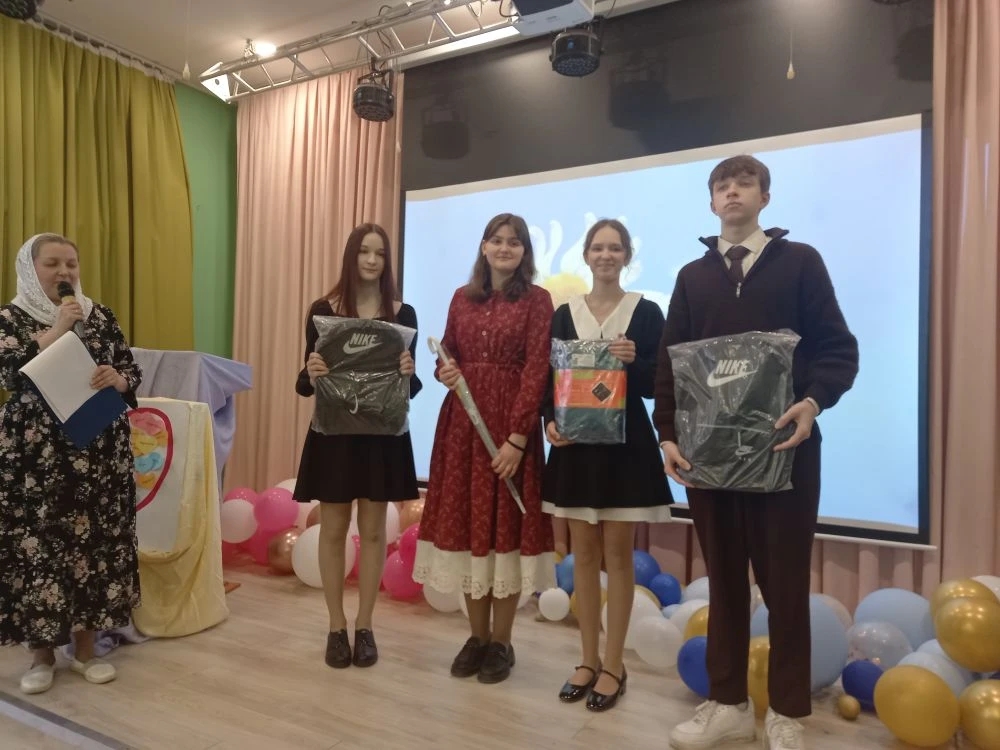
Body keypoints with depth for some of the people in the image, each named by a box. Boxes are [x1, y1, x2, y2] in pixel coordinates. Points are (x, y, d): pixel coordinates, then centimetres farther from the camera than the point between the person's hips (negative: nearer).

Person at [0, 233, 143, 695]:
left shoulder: (101, 316, 10)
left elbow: (133, 372, 7)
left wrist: (118, 379, -14)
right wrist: (56, 331, -18)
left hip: (99, 453, 3)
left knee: (95, 540, 5)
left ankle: (85, 647, 20)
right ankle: (41, 652, 19)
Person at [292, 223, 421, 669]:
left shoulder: (403, 314, 2)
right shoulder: (323, 310, -1)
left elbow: (411, 386, 2)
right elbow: (305, 383, 0)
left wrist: (408, 373, -20)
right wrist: (311, 375, -22)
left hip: (383, 434, 1)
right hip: (334, 432, 0)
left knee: (373, 530, 8)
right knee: (333, 529, 7)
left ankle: (365, 627, 23)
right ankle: (336, 628, 23)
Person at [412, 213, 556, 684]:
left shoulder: (536, 300, -2)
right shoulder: (463, 298, 12)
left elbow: (536, 371, -9)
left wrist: (517, 437, -16)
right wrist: (444, 372, -7)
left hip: (510, 424, -4)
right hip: (461, 422, 5)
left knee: (504, 526, 2)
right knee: (465, 524, 8)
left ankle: (501, 643, 18)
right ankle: (477, 636, 24)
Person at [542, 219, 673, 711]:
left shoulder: (647, 313, -1)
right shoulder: (564, 314, 7)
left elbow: (657, 385, -3)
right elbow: (549, 378, 5)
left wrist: (634, 362, -22)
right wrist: (550, 421, -12)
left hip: (625, 444, -2)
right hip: (575, 443, 3)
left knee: (617, 553, 4)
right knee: (583, 553, 10)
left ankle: (614, 665, 18)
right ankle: (589, 659, 24)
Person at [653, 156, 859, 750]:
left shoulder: (800, 262, 5)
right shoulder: (693, 277, 13)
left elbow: (839, 347, 0)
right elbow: (670, 362, 10)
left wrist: (813, 401, -19)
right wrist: (669, 433, -1)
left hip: (784, 447, -2)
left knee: (784, 580, 6)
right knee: (724, 579, 11)